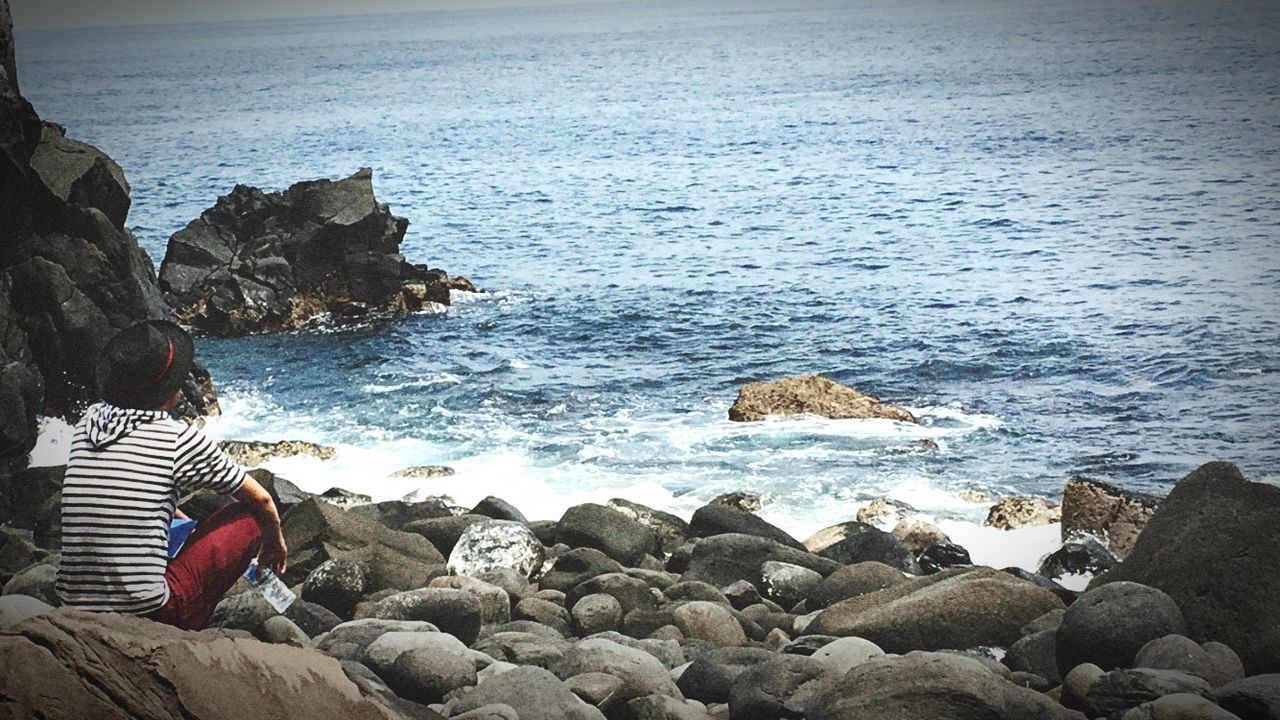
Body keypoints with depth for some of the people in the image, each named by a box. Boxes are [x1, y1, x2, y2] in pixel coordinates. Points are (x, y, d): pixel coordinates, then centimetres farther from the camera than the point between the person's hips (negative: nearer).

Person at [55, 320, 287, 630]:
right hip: (150, 613, -6)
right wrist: (275, 539, 30)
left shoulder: (88, 422, 7)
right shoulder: (181, 439, -7)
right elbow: (261, 499, 8)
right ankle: (185, 626, 12)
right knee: (248, 517, 10)